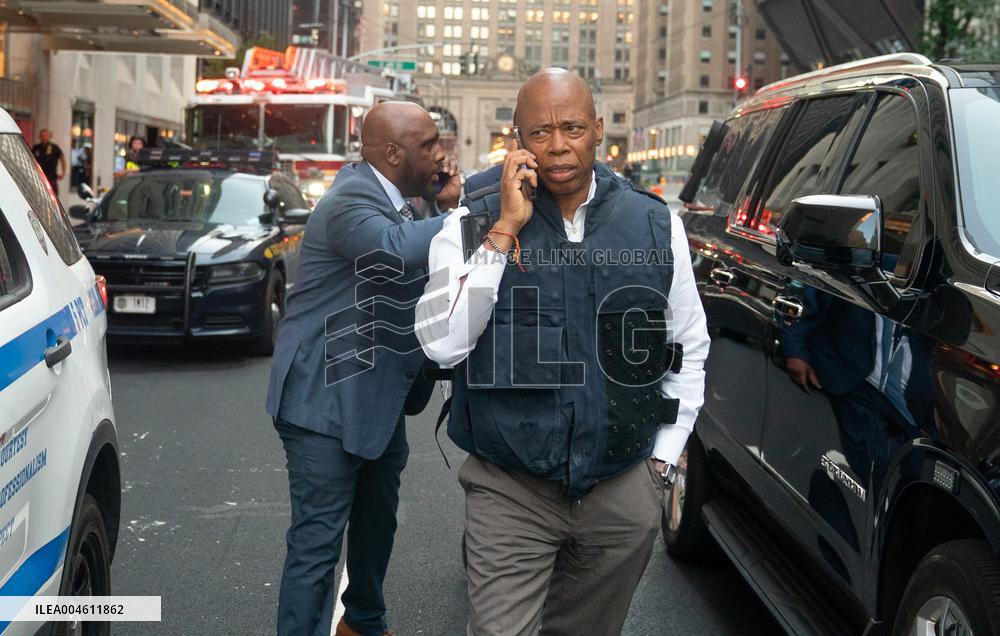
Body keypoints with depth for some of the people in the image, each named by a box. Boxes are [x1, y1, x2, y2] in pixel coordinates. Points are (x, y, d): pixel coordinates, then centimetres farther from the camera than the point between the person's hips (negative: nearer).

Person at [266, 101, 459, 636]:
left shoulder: (389, 200, 11)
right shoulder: (352, 198, -21)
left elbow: (428, 273, 15)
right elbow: (398, 250, -40)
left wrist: (450, 208, 2)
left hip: (378, 399, 11)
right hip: (327, 399, -10)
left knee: (377, 525, 25)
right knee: (318, 542, -6)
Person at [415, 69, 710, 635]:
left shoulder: (658, 226, 1)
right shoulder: (474, 224, -4)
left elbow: (691, 349, 11)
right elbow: (442, 345, -16)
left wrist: (663, 460, 8)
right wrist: (504, 231, -18)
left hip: (623, 495, 3)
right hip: (509, 495, -2)